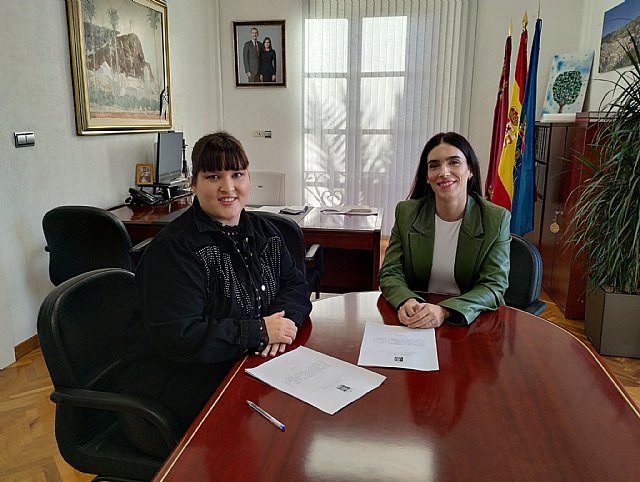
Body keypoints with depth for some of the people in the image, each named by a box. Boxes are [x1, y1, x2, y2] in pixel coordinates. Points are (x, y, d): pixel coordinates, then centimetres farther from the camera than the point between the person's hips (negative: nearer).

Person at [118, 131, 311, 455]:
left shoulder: (262, 231, 6)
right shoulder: (174, 249, -18)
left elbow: (294, 285, 8)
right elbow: (178, 337, -24)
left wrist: (282, 318, -15)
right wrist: (259, 332, -22)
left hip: (239, 364, 7)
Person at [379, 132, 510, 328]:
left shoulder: (497, 219, -4)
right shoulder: (406, 213, 0)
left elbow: (494, 286, -9)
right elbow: (390, 273, -2)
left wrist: (445, 311, -27)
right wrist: (406, 302, -25)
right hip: (415, 323, 1)